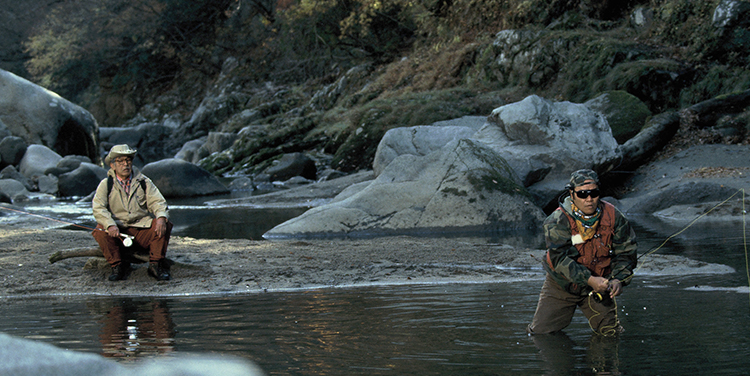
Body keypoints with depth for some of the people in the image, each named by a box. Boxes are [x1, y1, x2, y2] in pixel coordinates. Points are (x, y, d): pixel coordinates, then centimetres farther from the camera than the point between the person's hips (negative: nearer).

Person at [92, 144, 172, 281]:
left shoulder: (143, 182, 9)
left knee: (165, 225, -25)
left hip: (142, 228, 1)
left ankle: (156, 265, -15)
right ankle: (117, 266, -17)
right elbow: (98, 208, -10)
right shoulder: (106, 184, 4)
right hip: (117, 230, -1)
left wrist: (161, 217, -25)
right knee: (100, 231, -31)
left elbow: (157, 202, -1)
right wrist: (110, 225, -30)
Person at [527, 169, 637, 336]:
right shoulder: (558, 221, -20)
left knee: (610, 332, -2)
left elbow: (626, 252, -5)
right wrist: (589, 280, -40)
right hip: (562, 284, -2)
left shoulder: (613, 217, -11)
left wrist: (619, 279, -23)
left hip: (598, 284, 2)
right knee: (541, 331, -5)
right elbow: (561, 258, -28)